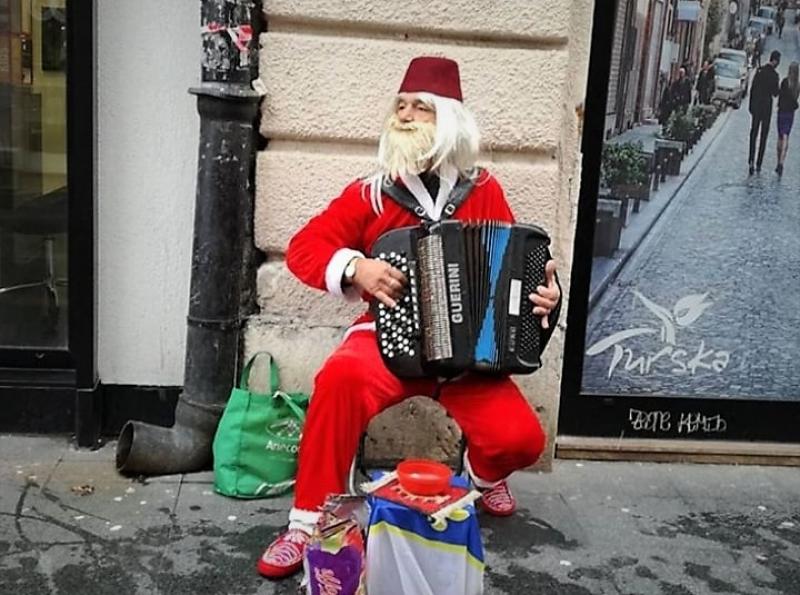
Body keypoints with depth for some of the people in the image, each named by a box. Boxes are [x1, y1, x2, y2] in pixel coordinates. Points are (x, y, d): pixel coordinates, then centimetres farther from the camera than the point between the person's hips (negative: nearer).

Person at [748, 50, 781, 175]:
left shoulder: (759, 70, 2)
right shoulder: (774, 75, -14)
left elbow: (752, 89, 6)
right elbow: (775, 93, -12)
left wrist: (751, 106, 12)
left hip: (756, 107, 4)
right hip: (766, 107, -4)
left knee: (753, 134, 9)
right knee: (763, 136, 6)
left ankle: (750, 161, -7)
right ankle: (758, 164, 7)